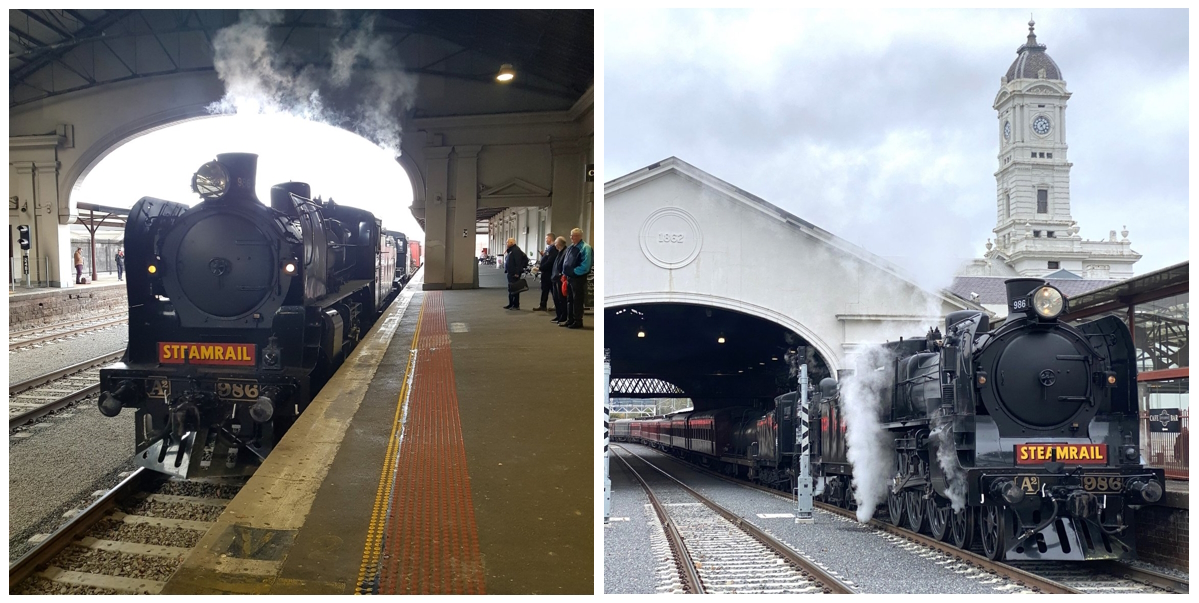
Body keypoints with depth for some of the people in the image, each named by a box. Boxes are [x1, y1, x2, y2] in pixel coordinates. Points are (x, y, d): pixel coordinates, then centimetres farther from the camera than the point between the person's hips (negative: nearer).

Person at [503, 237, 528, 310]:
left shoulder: (516, 250, -15)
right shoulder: (510, 250, 18)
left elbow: (518, 262, -23)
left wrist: (517, 273, -26)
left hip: (514, 273, -11)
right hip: (510, 273, 11)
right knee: (510, 289, 14)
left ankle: (516, 305, -5)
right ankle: (511, 304, 21)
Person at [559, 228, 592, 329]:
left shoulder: (585, 248, -13)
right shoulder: (570, 248, 11)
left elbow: (585, 265, -19)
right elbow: (566, 262, 20)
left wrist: (574, 271, -16)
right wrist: (564, 273, 8)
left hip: (578, 278, -8)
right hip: (569, 277, 8)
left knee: (577, 300, -2)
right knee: (569, 299, 13)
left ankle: (578, 321, 5)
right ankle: (570, 320, 22)